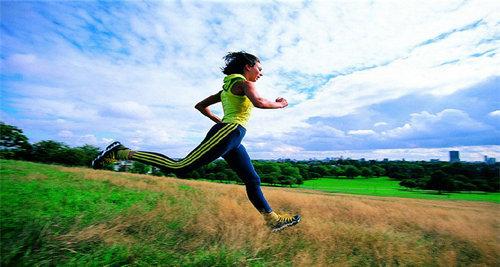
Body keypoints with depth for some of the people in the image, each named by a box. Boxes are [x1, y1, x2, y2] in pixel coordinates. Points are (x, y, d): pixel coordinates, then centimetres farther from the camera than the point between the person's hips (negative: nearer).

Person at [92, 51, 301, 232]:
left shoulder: (228, 87, 26)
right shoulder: (244, 82, -1)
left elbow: (200, 105, 26)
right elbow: (259, 102, -23)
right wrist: (279, 104, -4)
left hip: (232, 140, 11)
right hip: (228, 134, -11)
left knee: (252, 180, 10)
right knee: (178, 167, -11)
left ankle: (273, 220, 18)